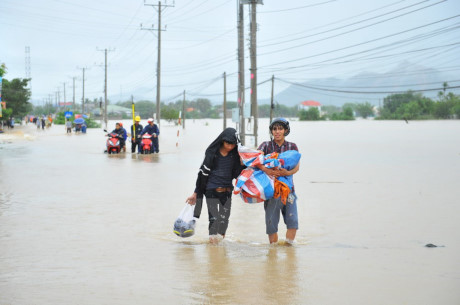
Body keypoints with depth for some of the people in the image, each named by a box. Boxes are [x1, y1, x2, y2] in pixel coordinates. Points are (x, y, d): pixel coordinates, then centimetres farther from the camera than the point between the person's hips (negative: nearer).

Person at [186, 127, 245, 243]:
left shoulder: (235, 155, 4)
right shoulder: (212, 153, -6)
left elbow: (235, 174, 6)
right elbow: (203, 173, -1)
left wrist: (242, 164, -13)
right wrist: (196, 193, 2)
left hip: (227, 192, 4)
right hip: (212, 192, -4)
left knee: (224, 220, 6)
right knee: (215, 219, -11)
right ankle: (213, 242, -6)